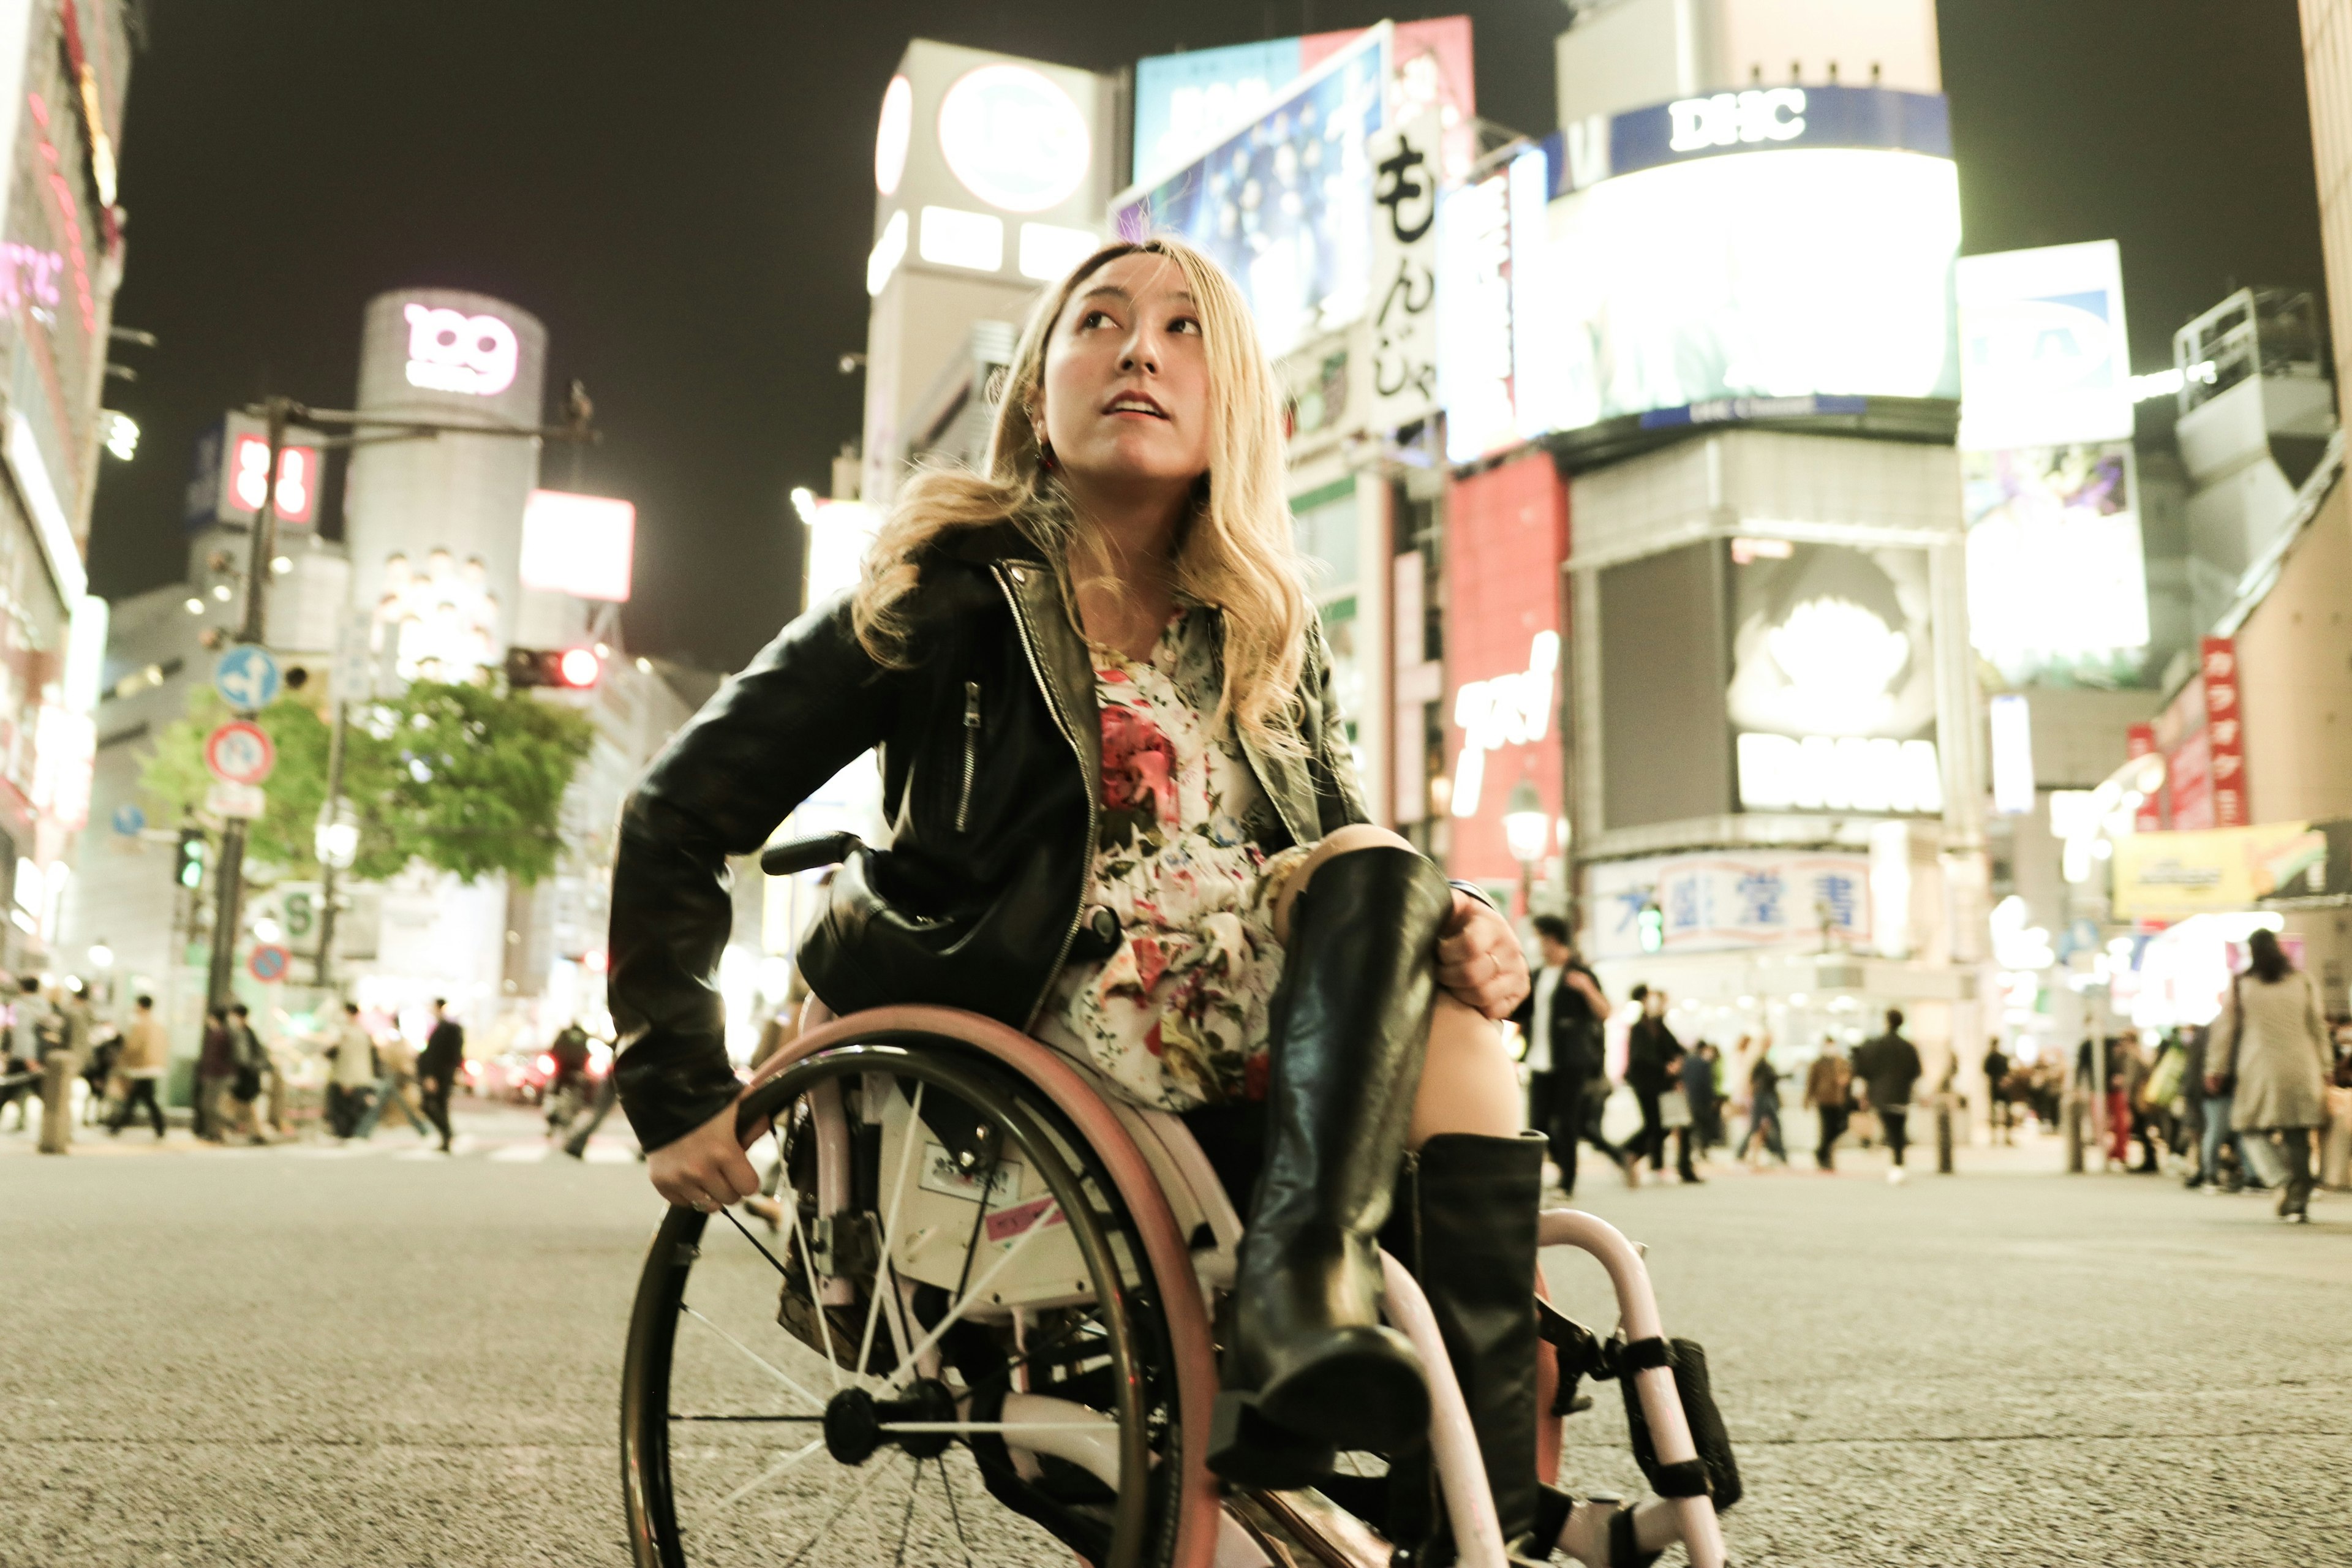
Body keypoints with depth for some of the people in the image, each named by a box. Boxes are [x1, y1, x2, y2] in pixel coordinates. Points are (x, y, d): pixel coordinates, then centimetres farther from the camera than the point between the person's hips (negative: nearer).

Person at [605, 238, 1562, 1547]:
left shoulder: (1274, 641, 12)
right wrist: (680, 1092, -10)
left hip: (1258, 1099, 5)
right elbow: (676, 822, -2)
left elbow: (1359, 873, 10)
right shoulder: (954, 601, -3)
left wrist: (1455, 933, -14)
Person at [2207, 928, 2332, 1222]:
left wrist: (2216, 1069, 10)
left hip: (2258, 1070, -2)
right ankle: (2299, 1202, 0)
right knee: (2298, 1138, 4)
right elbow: (2318, 1027, 11)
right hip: (2300, 1070, 2)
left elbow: (2225, 1029, 4)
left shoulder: (2240, 984, 2)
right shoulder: (2303, 981, 8)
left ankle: (2282, 1181, -19)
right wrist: (2325, 1069, 17)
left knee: (2258, 1132, 5)